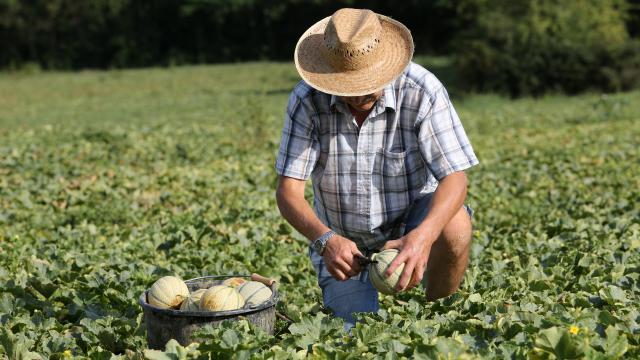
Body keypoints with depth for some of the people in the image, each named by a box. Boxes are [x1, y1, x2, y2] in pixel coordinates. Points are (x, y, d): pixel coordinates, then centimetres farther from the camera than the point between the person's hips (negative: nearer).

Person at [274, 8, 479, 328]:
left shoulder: (422, 91, -22)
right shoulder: (307, 101, -19)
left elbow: (454, 178, -26)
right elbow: (289, 191, -19)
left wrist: (423, 236, -46)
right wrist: (326, 239, -40)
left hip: (412, 220, -1)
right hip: (342, 238, 1)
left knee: (455, 226, -33)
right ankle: (342, 300, 25)